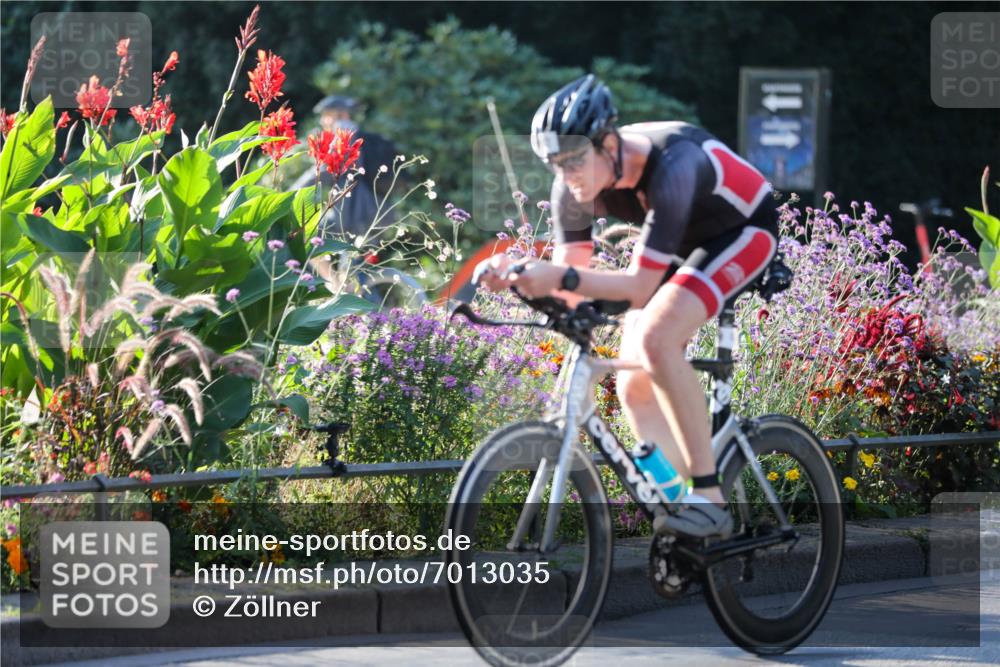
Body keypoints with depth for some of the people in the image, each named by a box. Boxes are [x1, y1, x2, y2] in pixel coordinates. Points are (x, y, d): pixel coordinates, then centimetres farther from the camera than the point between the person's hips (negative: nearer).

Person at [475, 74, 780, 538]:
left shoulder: (669, 166, -38)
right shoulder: (575, 185, -16)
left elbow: (641, 287, -37)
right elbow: (571, 286, -12)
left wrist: (561, 276, -48)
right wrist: (514, 276, -31)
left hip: (742, 230, -8)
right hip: (684, 241, 8)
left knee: (656, 338, -30)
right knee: (635, 389, -4)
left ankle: (709, 500, -26)